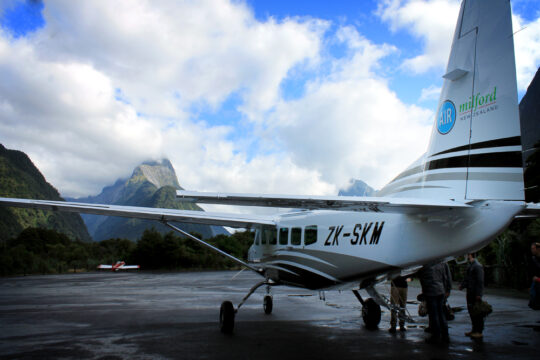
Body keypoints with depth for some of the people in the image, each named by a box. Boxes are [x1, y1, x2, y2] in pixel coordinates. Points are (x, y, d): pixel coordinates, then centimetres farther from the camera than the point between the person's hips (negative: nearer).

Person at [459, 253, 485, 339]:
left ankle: (479, 332, 5)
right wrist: (462, 285, 6)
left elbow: (480, 281, -19)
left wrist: (479, 294, -21)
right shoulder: (470, 266, 14)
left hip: (476, 294, -10)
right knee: (471, 311, 14)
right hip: (470, 293, 10)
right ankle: (474, 330, 24)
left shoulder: (478, 266, -16)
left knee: (477, 313, -2)